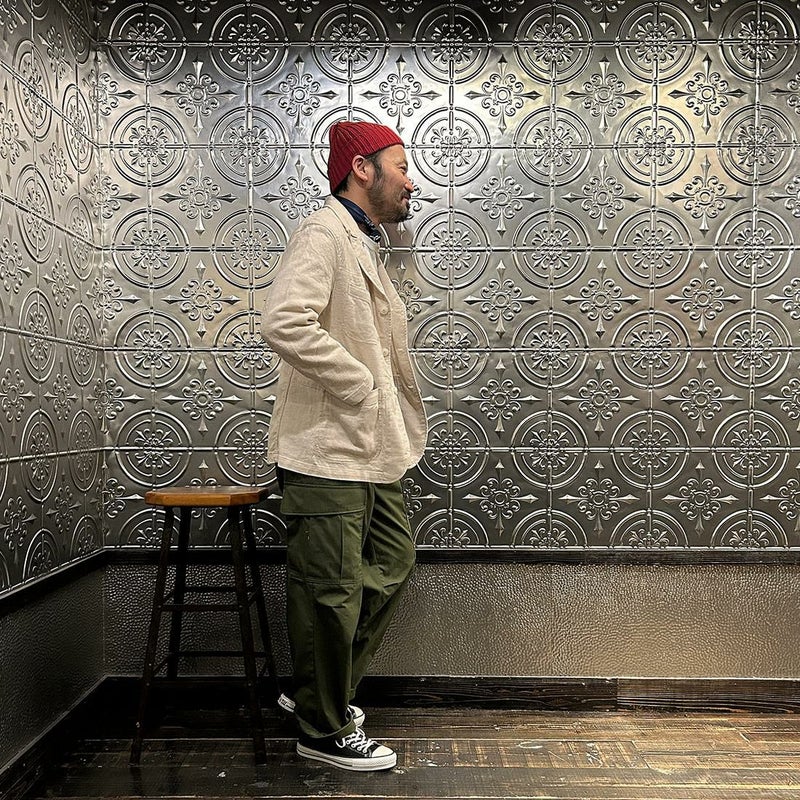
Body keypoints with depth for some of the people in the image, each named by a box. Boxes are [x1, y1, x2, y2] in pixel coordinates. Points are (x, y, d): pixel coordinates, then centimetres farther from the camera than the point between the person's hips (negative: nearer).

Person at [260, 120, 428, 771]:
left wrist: (394, 422, 15)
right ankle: (325, 730, 19)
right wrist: (361, 387, -20)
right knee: (333, 590, 0)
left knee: (392, 565, 17)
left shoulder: (364, 244, 21)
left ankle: (319, 690, 33)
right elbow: (285, 322, -28)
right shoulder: (324, 234, -11)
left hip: (371, 447, 10)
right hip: (328, 447, -10)